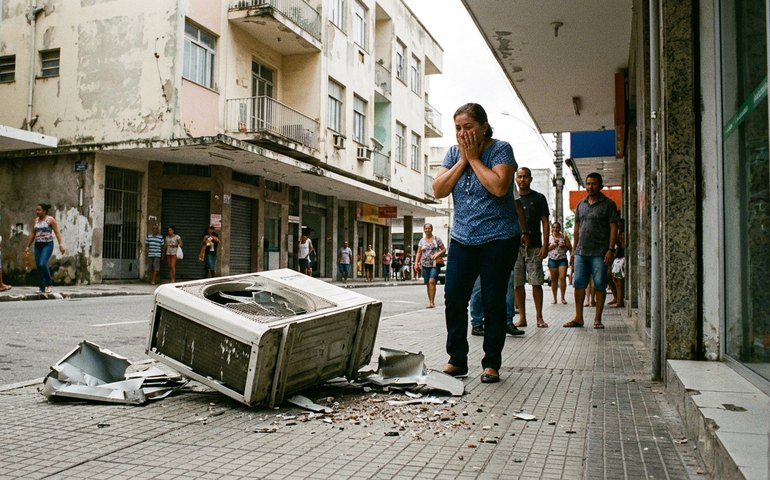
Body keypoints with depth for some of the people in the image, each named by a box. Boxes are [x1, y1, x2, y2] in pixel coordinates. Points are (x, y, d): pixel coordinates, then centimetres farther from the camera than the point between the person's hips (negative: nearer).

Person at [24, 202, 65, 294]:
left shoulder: (50, 220, -5)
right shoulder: (35, 220, 11)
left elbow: (57, 232, -11)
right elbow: (32, 234, 16)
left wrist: (61, 244, -22)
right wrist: (28, 247, 15)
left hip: (48, 245, -6)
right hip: (38, 245, 6)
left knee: (42, 264, -20)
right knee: (38, 266, 1)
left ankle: (49, 284, -3)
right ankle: (41, 287, 7)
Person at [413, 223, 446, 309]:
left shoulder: (437, 238, 4)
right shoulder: (422, 241, 11)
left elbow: (444, 249, 5)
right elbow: (419, 253, 10)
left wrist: (438, 254, -13)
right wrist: (416, 263, -1)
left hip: (435, 264, -4)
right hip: (425, 264, 4)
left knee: (432, 281, -19)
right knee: (428, 283, 5)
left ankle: (432, 302, -19)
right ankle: (430, 302, 14)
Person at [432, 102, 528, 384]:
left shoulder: (500, 149, -7)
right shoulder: (454, 153, 7)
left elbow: (499, 186, -23)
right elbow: (438, 191, -3)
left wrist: (474, 158, -14)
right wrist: (462, 160, -9)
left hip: (498, 239, -4)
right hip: (462, 238, 4)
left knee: (493, 302, 0)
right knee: (453, 298, -2)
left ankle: (491, 364, 12)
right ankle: (457, 361, 11)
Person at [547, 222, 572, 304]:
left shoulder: (564, 237, 5)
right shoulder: (549, 238, 7)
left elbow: (570, 248, 6)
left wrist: (564, 246, -13)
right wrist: (552, 245, -12)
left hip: (562, 259, -1)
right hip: (552, 260, 1)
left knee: (562, 278, -12)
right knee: (554, 279, 3)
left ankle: (563, 297, -5)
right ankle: (554, 298, 9)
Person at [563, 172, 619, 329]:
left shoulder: (608, 204, 0)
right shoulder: (581, 204, 15)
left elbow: (613, 228, -5)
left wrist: (611, 249, -13)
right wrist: (574, 249, 14)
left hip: (599, 253, -4)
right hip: (581, 252, 5)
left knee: (599, 286, -1)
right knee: (578, 284, 3)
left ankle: (598, 319, 7)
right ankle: (578, 318, 9)